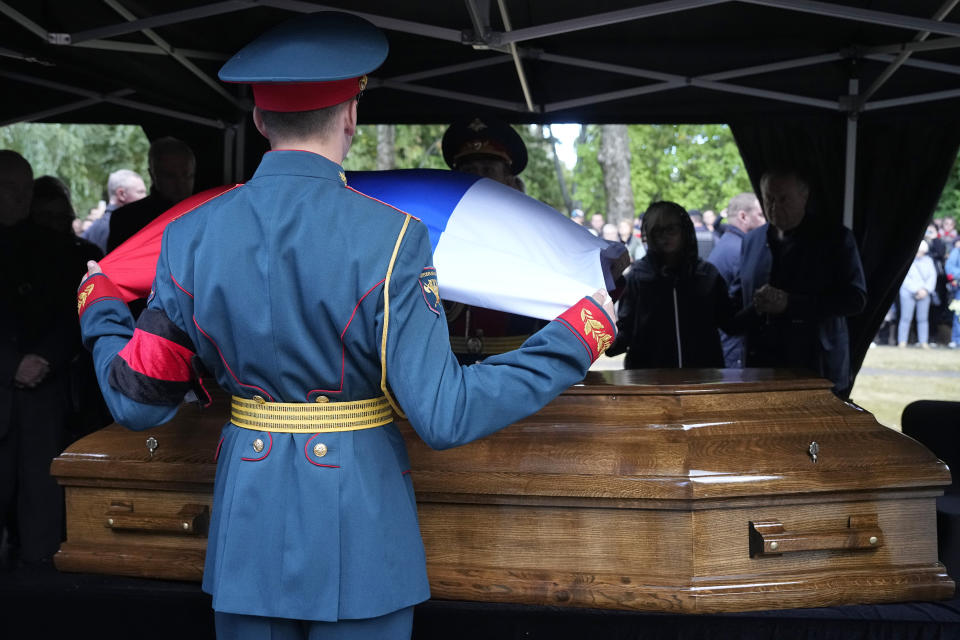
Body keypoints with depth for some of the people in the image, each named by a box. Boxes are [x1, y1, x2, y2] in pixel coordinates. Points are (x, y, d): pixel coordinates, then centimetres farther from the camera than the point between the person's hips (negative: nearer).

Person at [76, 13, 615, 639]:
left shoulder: (191, 236, -3)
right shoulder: (389, 239, -16)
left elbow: (138, 400, 3)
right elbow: (444, 415, -17)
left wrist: (100, 309, 22)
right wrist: (577, 338, -8)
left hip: (249, 520, 4)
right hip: (358, 526, -3)